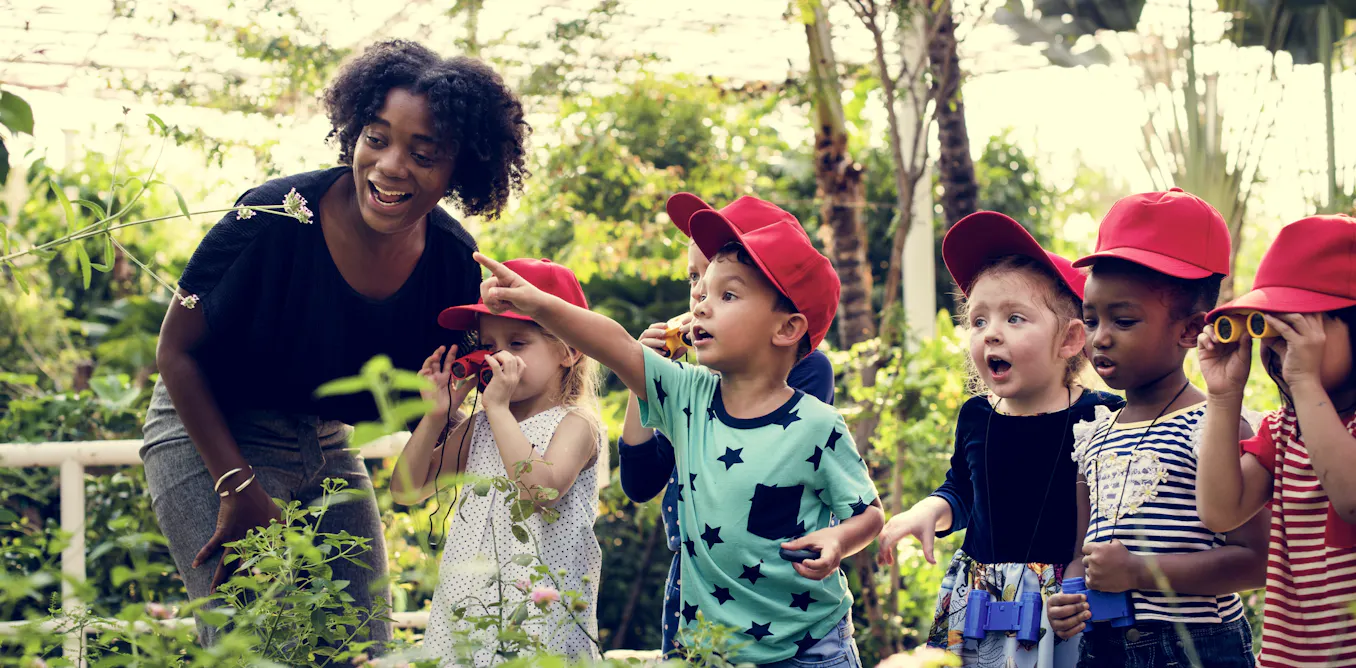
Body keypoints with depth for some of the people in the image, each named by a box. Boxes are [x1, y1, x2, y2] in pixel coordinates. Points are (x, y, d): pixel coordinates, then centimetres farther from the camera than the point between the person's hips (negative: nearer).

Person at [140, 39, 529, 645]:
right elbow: (177, 350, -14)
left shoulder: (454, 261, -11)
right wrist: (238, 487, -17)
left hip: (326, 448, 5)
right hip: (209, 436, -5)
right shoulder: (277, 217, -25)